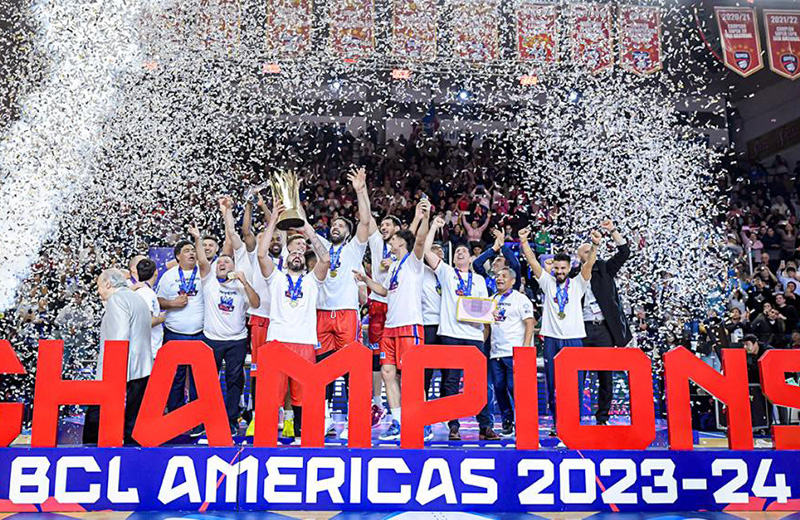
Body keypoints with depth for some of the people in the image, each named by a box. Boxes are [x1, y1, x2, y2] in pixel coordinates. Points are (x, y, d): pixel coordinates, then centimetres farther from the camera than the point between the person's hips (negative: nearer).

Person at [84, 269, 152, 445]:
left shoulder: (116, 299, -6)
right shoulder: (138, 298, 23)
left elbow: (120, 338, -17)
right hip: (143, 372, 9)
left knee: (96, 421, -4)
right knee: (133, 425, 9)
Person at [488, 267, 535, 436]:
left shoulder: (520, 299, 0)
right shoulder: (492, 299, 17)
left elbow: (530, 323, -6)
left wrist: (526, 347, -15)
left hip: (514, 352, -6)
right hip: (495, 352, 6)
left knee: (514, 387, -8)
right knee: (499, 387, 6)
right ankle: (507, 421, 19)